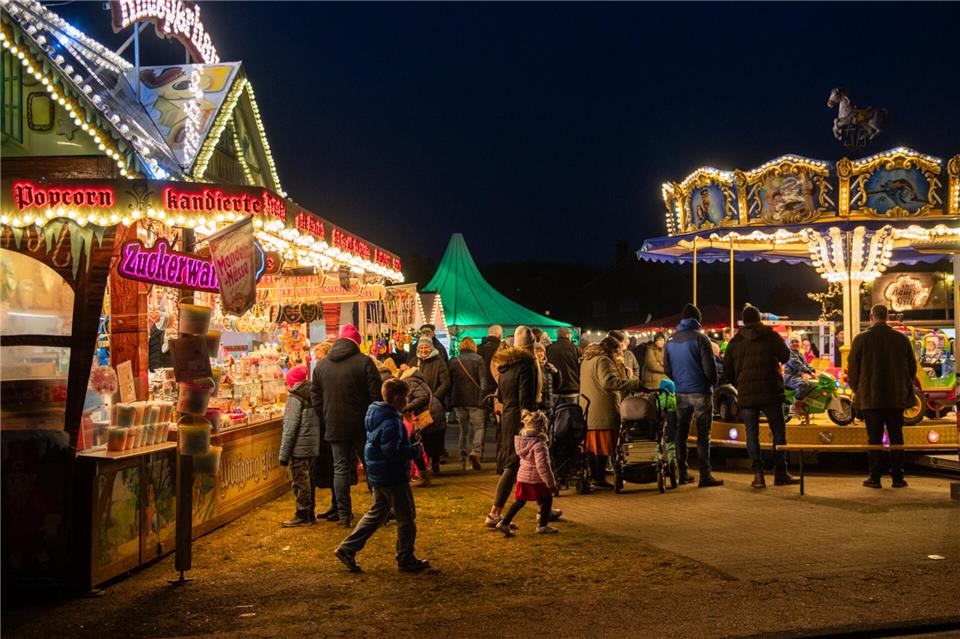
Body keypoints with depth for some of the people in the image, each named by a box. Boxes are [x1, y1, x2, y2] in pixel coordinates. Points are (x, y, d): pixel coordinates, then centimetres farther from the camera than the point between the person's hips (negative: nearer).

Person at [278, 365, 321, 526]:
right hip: (313, 447, 8)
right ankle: (309, 514, 23)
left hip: (299, 448, -8)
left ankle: (303, 516, 5)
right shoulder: (312, 395, 10)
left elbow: (290, 428, -16)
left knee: (299, 481, 0)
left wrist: (284, 453, -12)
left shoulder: (295, 398, -12)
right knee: (307, 480, 16)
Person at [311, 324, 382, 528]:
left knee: (340, 469, 8)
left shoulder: (321, 365, 6)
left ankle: (344, 515, 9)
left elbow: (316, 398, 11)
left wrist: (325, 422, 17)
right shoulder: (364, 362, -8)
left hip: (335, 427, 3)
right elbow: (376, 396, -10)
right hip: (362, 426, -3)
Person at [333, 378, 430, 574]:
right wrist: (416, 450, -16)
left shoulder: (376, 416, 8)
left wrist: (410, 447, 15)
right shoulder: (391, 422, -23)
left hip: (378, 475, 10)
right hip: (393, 477, -10)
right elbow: (393, 451, -29)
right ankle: (406, 560, 16)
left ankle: (347, 549, 17)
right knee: (406, 518, 5)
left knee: (377, 513, 19)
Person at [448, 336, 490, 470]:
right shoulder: (478, 359, -2)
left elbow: (449, 382, 10)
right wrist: (485, 398, -7)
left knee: (464, 429, 13)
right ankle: (475, 451, -20)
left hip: (458, 400, 4)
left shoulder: (454, 361, 8)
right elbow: (483, 380, -9)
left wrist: (450, 402, 15)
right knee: (479, 427, 3)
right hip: (475, 400, -4)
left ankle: (463, 459, 9)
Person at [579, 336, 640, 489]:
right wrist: (634, 383, -26)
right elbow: (608, 382, -25)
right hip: (602, 412, -9)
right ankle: (599, 479, 2)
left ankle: (594, 476, 21)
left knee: (593, 445, 14)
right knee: (602, 447, -2)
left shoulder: (586, 360, 19)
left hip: (588, 411, 9)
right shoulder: (603, 360, -12)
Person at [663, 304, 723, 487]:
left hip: (681, 393, 5)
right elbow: (709, 366, -10)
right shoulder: (700, 337, -9)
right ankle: (705, 475, -2)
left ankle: (681, 472, 16)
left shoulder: (670, 340, 7)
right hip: (701, 391, -5)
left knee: (681, 433, 12)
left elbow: (667, 369, 11)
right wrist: (713, 383, 8)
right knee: (703, 435, -1)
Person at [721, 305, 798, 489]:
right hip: (770, 393, -2)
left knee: (752, 433, 5)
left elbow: (727, 371, 9)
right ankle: (780, 473, 9)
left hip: (746, 395, 2)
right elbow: (785, 356, 3)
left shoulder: (735, 342, 7)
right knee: (778, 431, 8)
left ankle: (758, 474, -1)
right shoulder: (770, 335, -1)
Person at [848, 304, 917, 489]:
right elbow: (912, 367, 9)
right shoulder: (902, 339, 1)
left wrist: (856, 389, 13)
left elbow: (852, 368, -2)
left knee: (874, 439, 2)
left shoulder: (861, 339, -6)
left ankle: (875, 477, 4)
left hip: (870, 397, -2)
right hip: (896, 397, 2)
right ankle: (897, 477, 10)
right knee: (896, 438, 8)